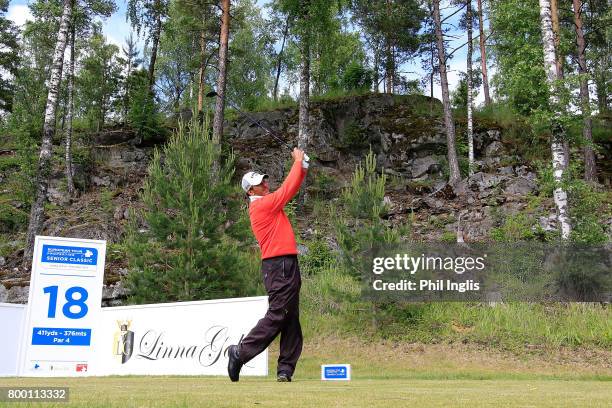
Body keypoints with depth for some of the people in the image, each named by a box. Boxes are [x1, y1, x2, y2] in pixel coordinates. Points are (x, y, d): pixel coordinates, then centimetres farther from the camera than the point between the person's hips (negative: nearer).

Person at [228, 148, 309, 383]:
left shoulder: (267, 203, 18)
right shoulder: (262, 205, -8)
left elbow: (290, 188, 22)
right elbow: (287, 189, -9)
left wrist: (302, 167, 11)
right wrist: (298, 162, 2)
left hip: (287, 266, 10)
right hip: (279, 266, -10)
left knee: (291, 319, 8)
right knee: (277, 315, -10)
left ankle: (285, 369, 9)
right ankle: (240, 352, -2)